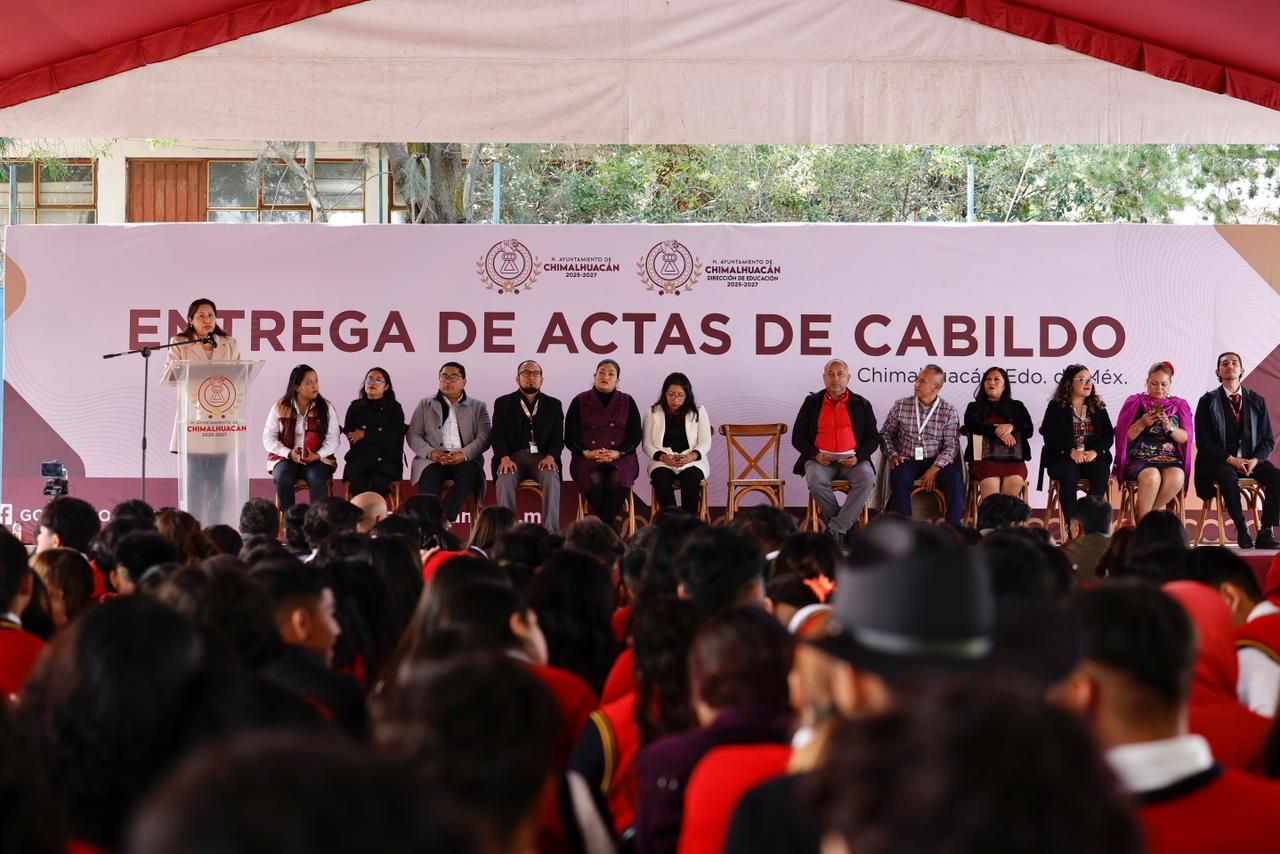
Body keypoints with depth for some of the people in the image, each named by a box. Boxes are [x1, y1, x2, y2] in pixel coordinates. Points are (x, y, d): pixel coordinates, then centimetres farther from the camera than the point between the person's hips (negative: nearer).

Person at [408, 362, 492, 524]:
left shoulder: (478, 407, 19)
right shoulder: (425, 405, 21)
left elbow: (484, 438, 6)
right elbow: (413, 435, 11)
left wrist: (464, 455, -14)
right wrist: (431, 453, -10)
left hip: (465, 460, 0)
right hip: (432, 461, 0)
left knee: (471, 472, -35)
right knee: (430, 476, -35)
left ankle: (444, 518, -40)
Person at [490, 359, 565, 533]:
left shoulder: (553, 405, 15)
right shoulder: (503, 403, 13)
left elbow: (558, 438, 7)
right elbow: (497, 436, 3)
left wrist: (550, 457, -15)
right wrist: (505, 458, -17)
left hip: (542, 458, 0)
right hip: (512, 457, 0)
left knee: (551, 478, -33)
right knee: (505, 479, -34)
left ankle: (550, 531, -38)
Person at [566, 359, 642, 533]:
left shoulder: (627, 402, 11)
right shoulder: (579, 402, 8)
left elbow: (636, 435, 7)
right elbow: (570, 438, 6)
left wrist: (617, 453, -11)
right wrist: (586, 453, -13)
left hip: (620, 458, 0)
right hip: (587, 459, 0)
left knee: (617, 480, -34)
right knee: (595, 481, -34)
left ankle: (604, 524, -23)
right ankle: (610, 527, -21)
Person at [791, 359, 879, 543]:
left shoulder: (862, 404, 13)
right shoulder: (812, 402, 13)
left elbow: (873, 438, 10)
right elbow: (797, 437, 11)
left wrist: (858, 457, -9)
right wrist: (815, 454, -8)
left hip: (852, 461, 0)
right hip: (820, 460, 0)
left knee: (867, 479, -32)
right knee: (816, 481, -34)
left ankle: (836, 529, -28)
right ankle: (848, 526, -17)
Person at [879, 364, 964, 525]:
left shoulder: (949, 411, 3)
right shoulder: (901, 406, 8)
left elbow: (951, 446, -2)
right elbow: (885, 434, 15)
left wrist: (934, 469, -16)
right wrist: (893, 455, -4)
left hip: (937, 462, 0)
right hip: (907, 461, 0)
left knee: (955, 477, -31)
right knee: (899, 477, -34)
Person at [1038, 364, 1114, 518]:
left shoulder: (1098, 407, 18)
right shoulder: (1055, 407, 9)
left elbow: (1108, 435, 8)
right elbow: (1050, 436, -3)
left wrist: (1094, 451, -12)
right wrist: (1071, 451, -18)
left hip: (1093, 456, 2)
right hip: (1062, 458, -2)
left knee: (1101, 471, -31)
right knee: (1068, 473, -35)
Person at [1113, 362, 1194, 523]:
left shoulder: (1179, 406, 16)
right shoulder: (1135, 403, 11)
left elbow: (1186, 439, 7)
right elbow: (1124, 436, 5)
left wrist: (1170, 428, -12)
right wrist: (1142, 424, -12)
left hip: (1170, 459, 2)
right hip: (1140, 458, -2)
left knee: (1176, 478, -34)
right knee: (1152, 477, -37)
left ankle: (1144, 512, -14)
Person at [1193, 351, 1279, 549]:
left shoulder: (1256, 401, 13)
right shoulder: (1208, 401, 4)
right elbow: (1203, 442, -3)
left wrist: (1255, 460, -11)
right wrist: (1231, 460, -16)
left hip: (1252, 460, 3)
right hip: (1220, 461, -3)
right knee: (1228, 476, -38)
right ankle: (1241, 530, -27)